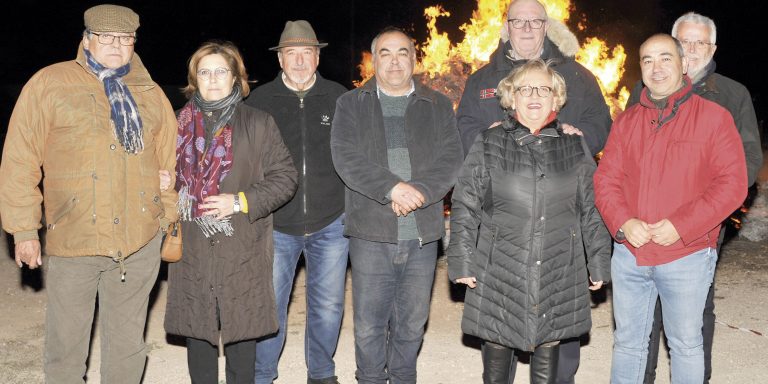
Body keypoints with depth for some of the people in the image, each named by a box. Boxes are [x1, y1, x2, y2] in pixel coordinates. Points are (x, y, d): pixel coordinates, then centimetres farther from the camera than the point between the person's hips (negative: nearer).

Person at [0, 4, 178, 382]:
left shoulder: (151, 94, 9)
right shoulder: (49, 84, -1)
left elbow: (170, 162, 11)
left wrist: (171, 219, 7)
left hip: (141, 242, 3)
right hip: (71, 241, -2)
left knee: (127, 343, 15)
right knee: (66, 344, 10)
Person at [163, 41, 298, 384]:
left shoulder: (258, 124, 2)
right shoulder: (181, 123, 10)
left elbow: (284, 177, -1)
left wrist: (241, 202, -12)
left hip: (243, 251, -2)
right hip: (192, 251, 3)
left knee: (242, 331, 7)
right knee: (197, 331, 9)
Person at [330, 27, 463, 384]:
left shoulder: (438, 106, 11)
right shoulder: (351, 104, 7)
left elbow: (450, 160, 0)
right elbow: (345, 156, -7)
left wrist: (419, 191, -17)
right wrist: (392, 188, -19)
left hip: (423, 234, 2)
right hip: (371, 233, -1)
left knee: (412, 323, 12)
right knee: (369, 325, 4)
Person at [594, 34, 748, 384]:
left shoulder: (713, 117, -4)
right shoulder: (626, 122, 8)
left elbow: (732, 183, -10)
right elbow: (605, 179, 5)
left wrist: (681, 226, -18)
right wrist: (623, 222, -13)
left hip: (686, 256, -3)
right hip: (629, 254, 4)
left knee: (685, 342, 11)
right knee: (627, 341, 16)